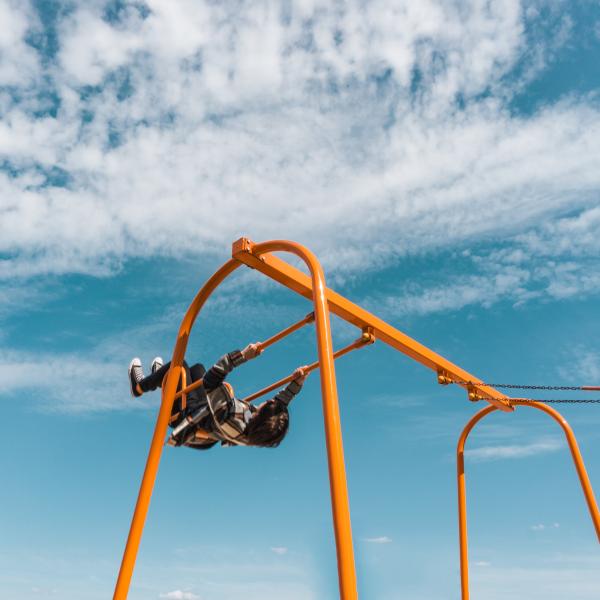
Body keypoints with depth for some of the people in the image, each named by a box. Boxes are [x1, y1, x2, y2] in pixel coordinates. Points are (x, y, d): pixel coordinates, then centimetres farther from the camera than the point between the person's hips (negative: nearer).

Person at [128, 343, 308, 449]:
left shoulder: (228, 421, -48)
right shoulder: (259, 431, -31)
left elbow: (209, 382, -49)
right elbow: (281, 402, -13)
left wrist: (242, 355, -53)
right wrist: (297, 383, -26)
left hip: (185, 415, -6)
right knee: (197, 368, 20)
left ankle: (139, 386, 36)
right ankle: (160, 376, 52)